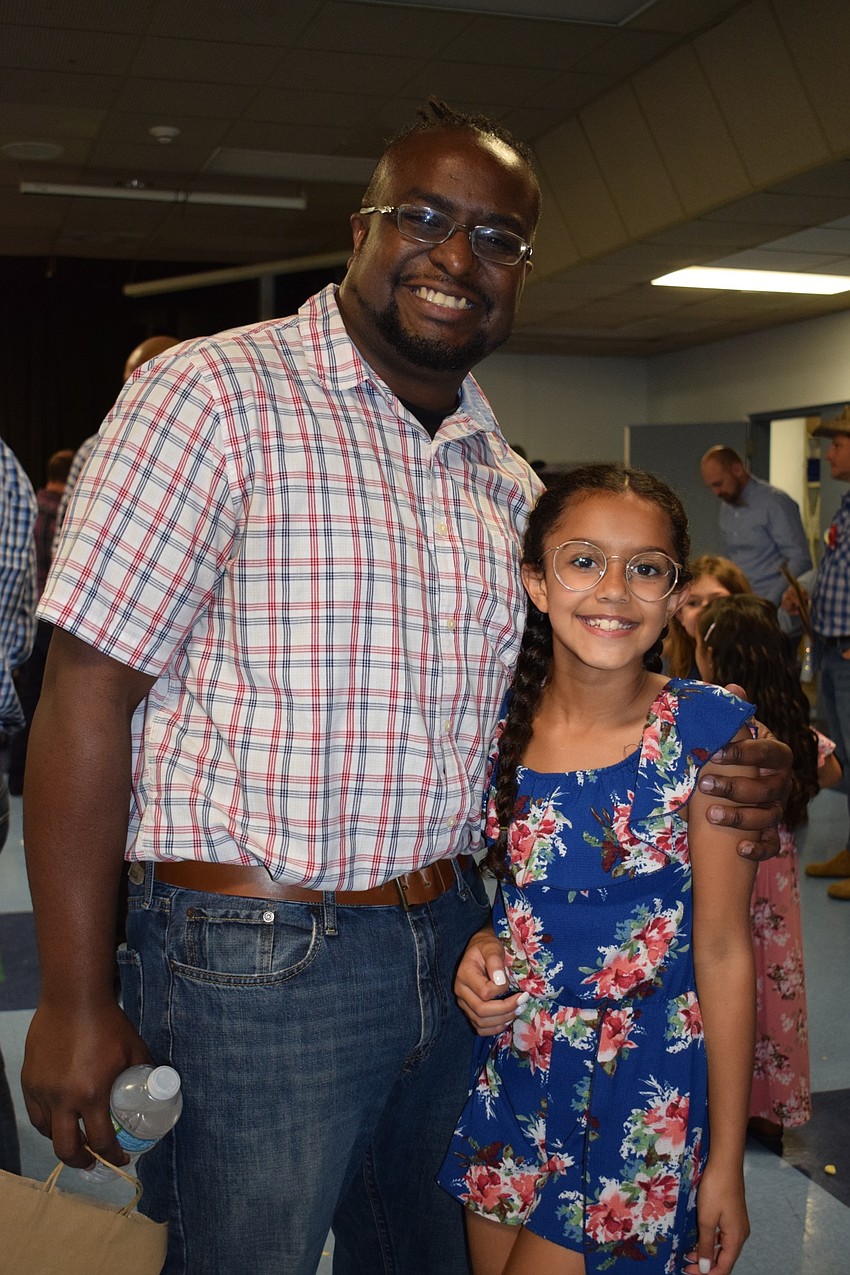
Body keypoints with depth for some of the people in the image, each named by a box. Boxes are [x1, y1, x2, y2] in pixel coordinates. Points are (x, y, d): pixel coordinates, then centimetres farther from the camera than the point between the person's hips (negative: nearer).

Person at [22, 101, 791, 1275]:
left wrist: (713, 790, 0)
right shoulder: (214, 396, -12)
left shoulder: (506, 481, 9)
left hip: (452, 946, 7)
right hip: (254, 960, -6)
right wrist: (76, 1003, -15)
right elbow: (89, 694, -15)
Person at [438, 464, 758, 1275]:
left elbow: (722, 951, -11)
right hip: (509, 1071, 4)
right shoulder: (495, 719, -4)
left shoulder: (706, 733, -15)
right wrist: (478, 949, -10)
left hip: (642, 1088, -4)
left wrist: (726, 1162, -8)